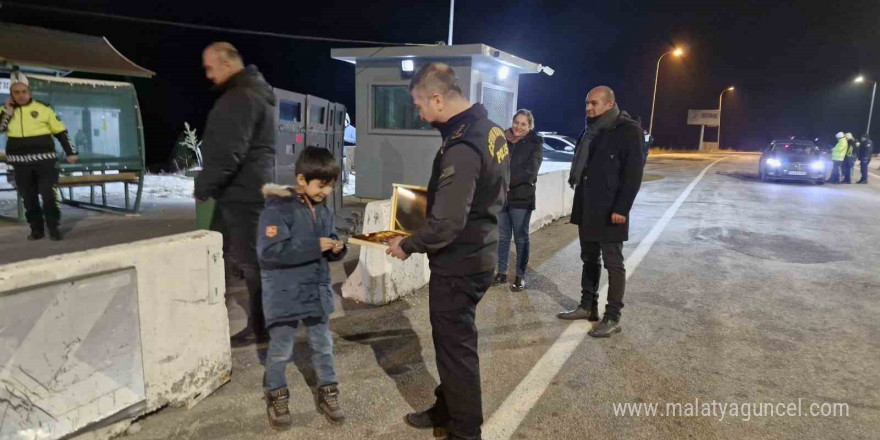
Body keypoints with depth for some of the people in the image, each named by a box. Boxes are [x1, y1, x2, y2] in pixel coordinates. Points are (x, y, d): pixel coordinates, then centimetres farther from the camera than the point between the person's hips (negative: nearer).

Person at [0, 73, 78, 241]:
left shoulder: (42, 108, 0)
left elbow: (60, 131, 3)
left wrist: (71, 152, 0)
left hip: (44, 159, -3)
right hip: (21, 162, 3)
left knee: (48, 194, -6)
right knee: (28, 197, 9)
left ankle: (53, 227, 4)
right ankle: (37, 229, 18)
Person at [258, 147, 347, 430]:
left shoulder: (324, 210, 4)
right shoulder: (278, 208, -18)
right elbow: (269, 250, -27)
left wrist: (336, 249, -9)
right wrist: (315, 247, -27)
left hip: (317, 291, 6)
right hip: (284, 294, -6)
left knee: (323, 345, 16)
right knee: (281, 349, 10)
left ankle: (327, 393, 33)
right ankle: (276, 398, 31)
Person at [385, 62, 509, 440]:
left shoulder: (462, 148, -26)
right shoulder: (491, 130, 5)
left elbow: (446, 225, -28)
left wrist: (408, 245, -11)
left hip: (458, 264, -10)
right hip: (480, 252, 10)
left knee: (456, 348, 7)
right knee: (452, 340, 22)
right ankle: (447, 409, 40)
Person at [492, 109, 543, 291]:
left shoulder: (535, 144, -3)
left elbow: (529, 171, -14)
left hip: (521, 197, -3)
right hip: (501, 195, 4)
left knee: (521, 237, 5)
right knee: (503, 236, 10)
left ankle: (520, 276, 15)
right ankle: (502, 273, 21)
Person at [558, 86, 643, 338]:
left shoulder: (628, 131, -11)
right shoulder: (591, 130, 12)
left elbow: (633, 173, -15)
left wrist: (621, 209, -20)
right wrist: (580, 202, 14)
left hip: (610, 211, -8)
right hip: (586, 208, 8)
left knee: (613, 264, 0)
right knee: (589, 259, 15)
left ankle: (613, 318, 8)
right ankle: (588, 306, 28)